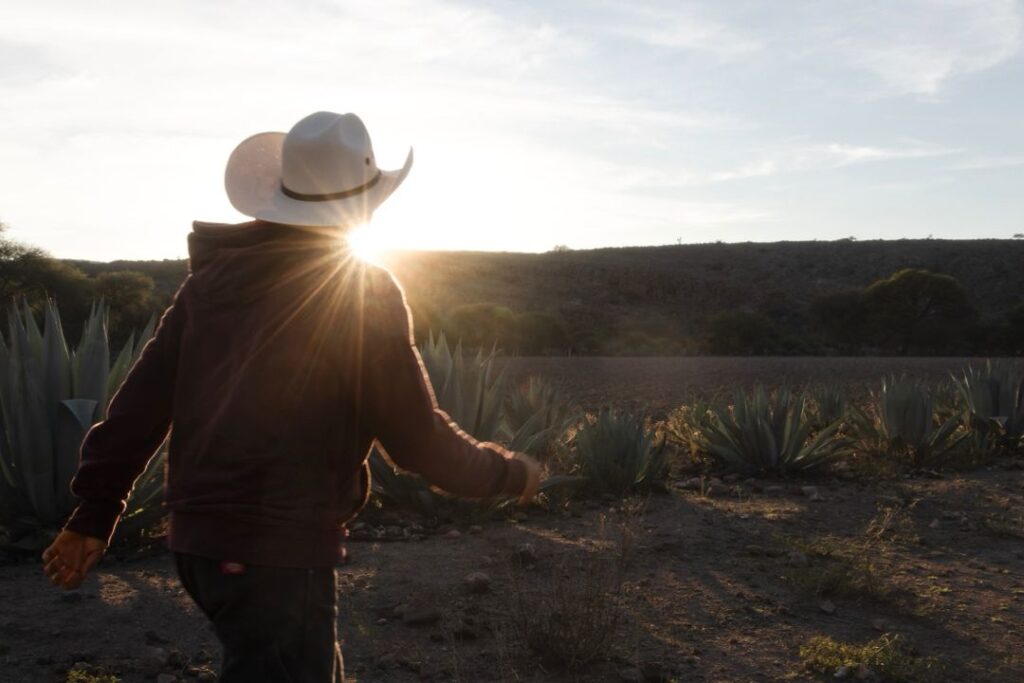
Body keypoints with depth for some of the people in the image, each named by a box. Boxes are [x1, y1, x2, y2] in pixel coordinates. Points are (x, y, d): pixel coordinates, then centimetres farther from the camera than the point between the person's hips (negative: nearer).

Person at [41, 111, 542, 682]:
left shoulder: (213, 276, 5)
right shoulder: (364, 294, -13)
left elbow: (142, 403, 6)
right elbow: (419, 439, -11)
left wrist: (94, 516, 13)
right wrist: (511, 473, 5)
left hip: (199, 539, 7)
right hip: (280, 552, -7)